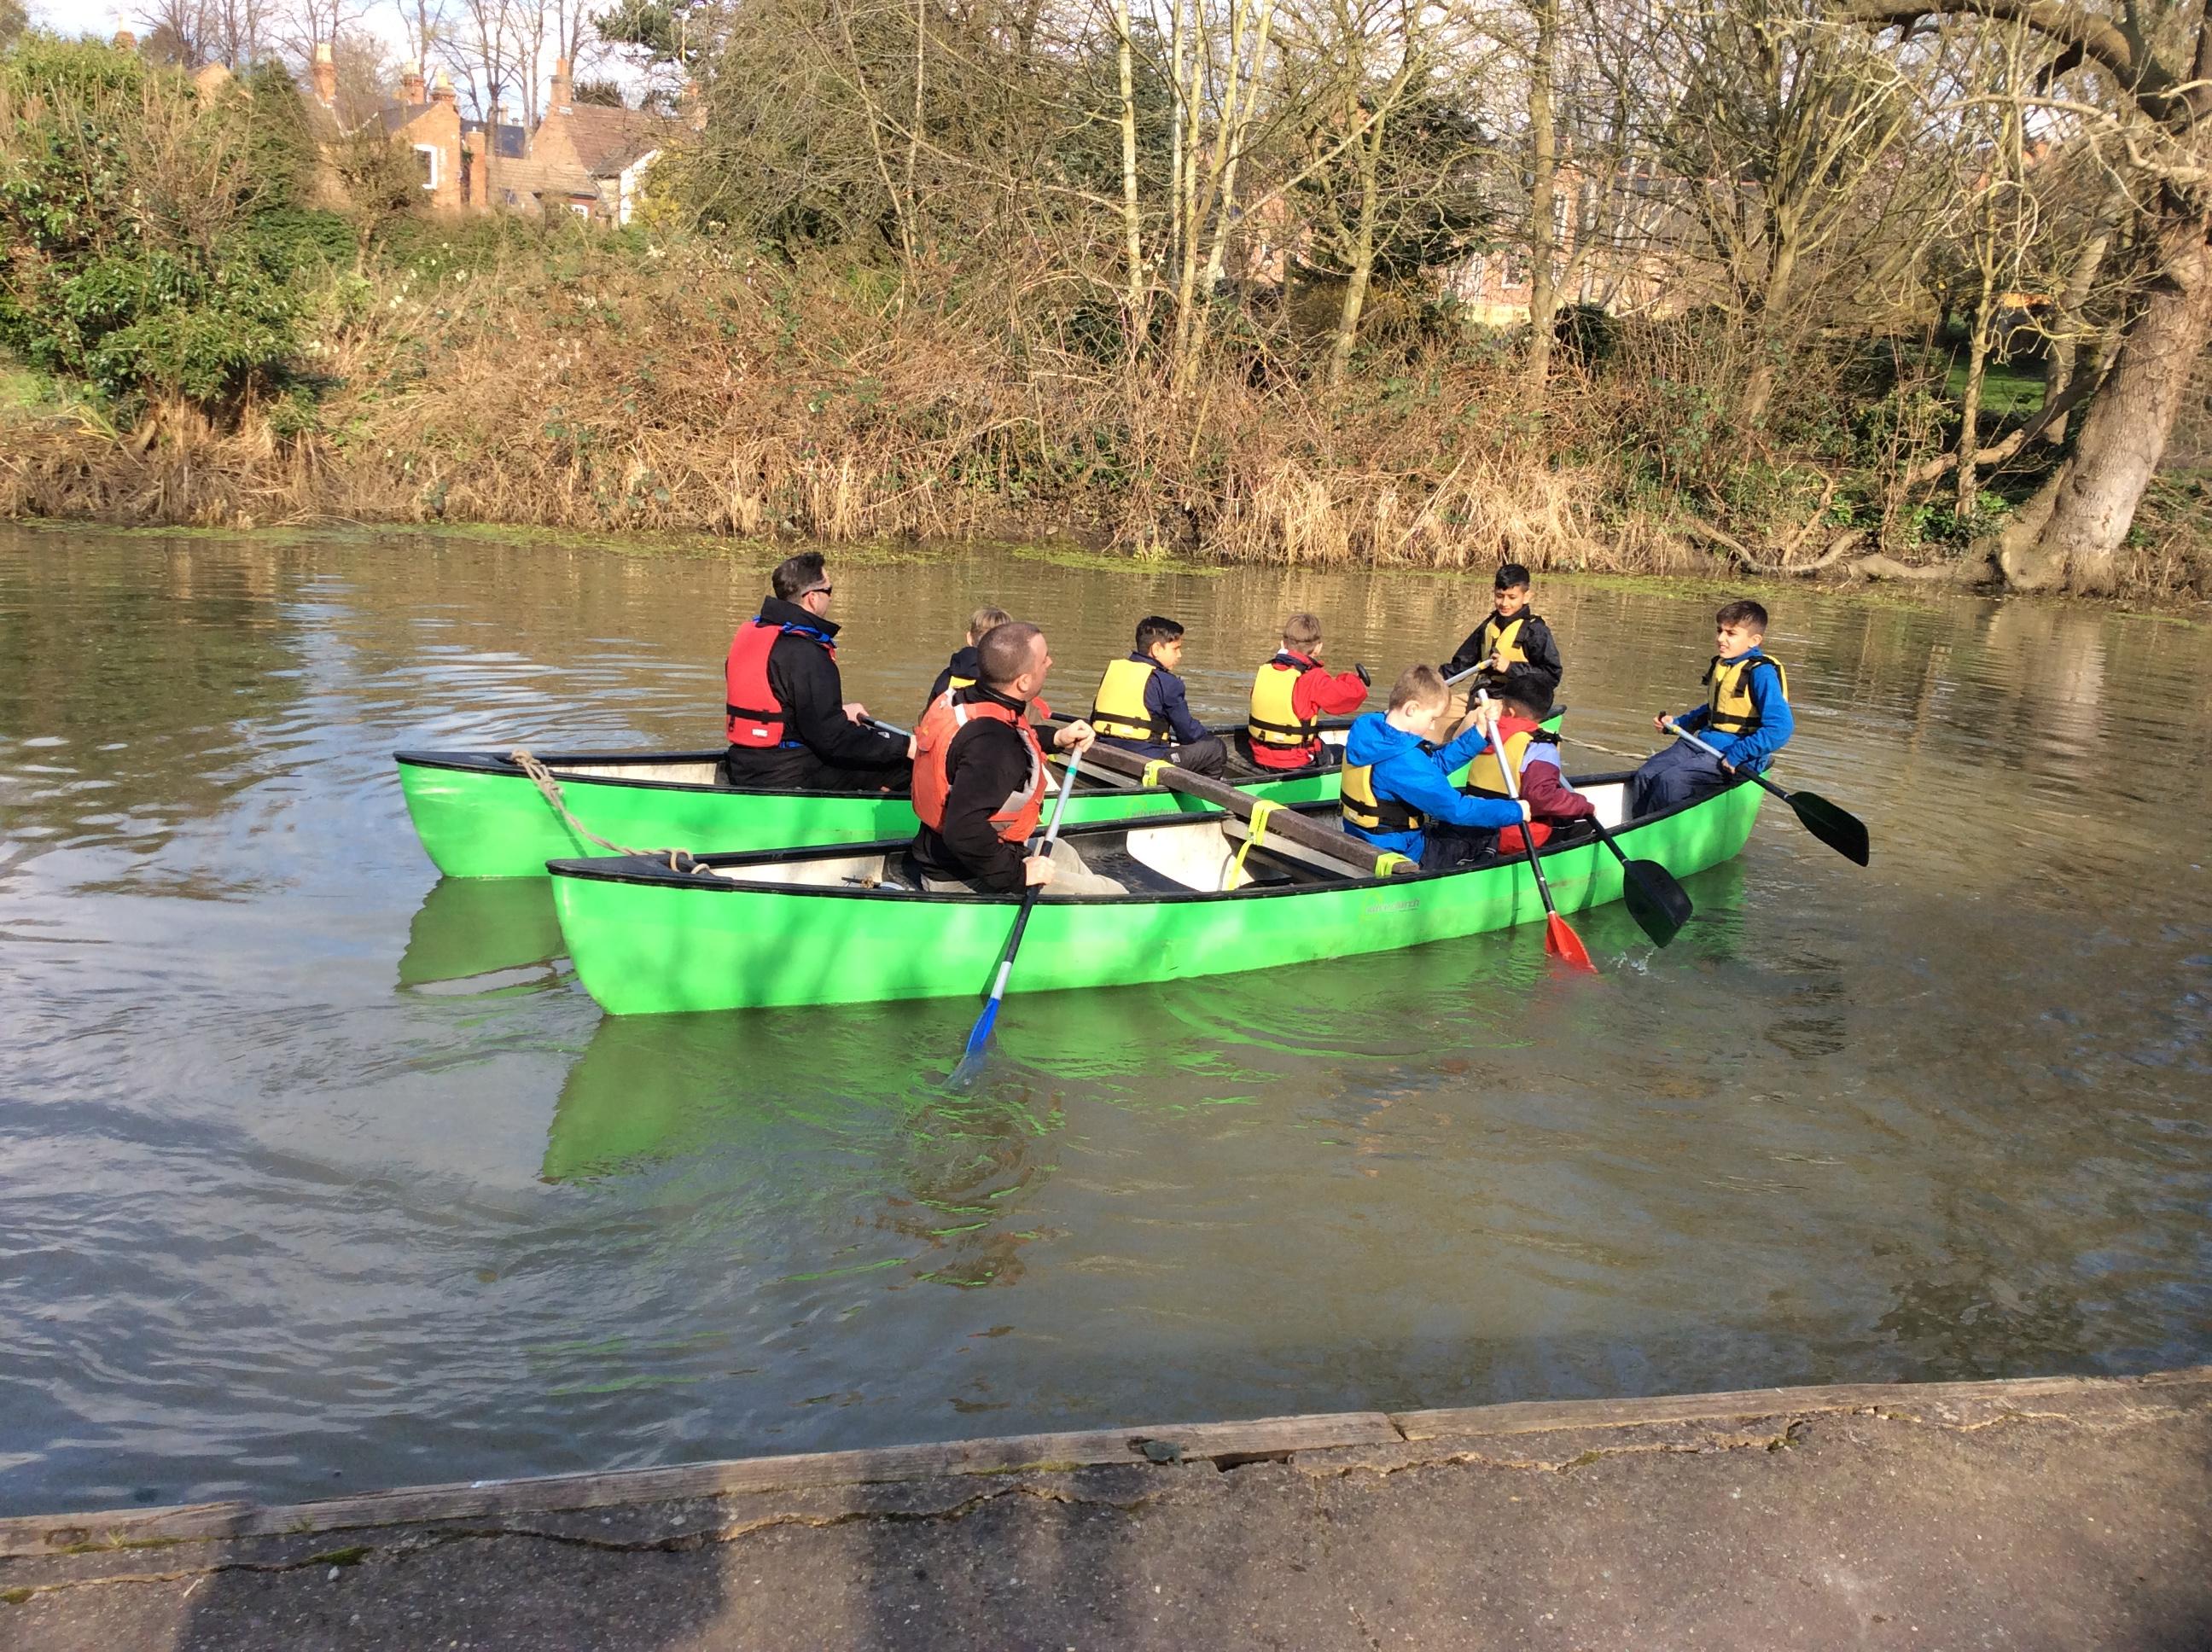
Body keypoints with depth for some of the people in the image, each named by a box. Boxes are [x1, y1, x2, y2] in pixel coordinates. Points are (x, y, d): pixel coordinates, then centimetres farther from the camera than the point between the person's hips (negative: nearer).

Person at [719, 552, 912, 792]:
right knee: (901, 767, -6)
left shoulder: (749, 633, 9)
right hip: (791, 779, -10)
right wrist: (905, 746, -16)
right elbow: (832, 739, -21)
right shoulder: (805, 653, -20)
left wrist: (840, 711, 25)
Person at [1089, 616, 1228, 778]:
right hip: (1146, 761, -8)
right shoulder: (1166, 682, -7)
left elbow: (1095, 718, 20)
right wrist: (1207, 739, 22)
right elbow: (1188, 732, 0)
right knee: (1217, 747, 4)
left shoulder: (1113, 669, 12)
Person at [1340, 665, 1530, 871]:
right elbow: (1456, 809, -26)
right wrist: (1515, 811, -16)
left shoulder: (1370, 732, -3)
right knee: (1487, 832, 6)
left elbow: (1437, 763, 8)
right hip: (1401, 857, -9)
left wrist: (1479, 733, 4)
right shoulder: (1404, 762, -31)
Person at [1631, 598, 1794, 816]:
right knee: (1645, 775, -8)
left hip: (1736, 758, -9)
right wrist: (1677, 723, 16)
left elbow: (1781, 727, -24)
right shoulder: (1721, 665, 12)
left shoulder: (1761, 673, -16)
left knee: (1669, 781, -25)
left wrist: (1737, 755, -24)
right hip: (1703, 744, 9)